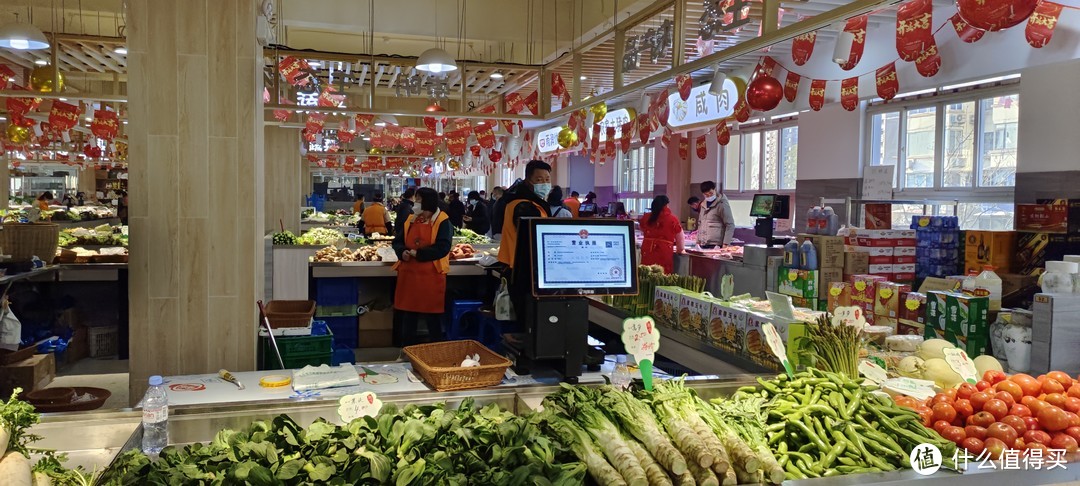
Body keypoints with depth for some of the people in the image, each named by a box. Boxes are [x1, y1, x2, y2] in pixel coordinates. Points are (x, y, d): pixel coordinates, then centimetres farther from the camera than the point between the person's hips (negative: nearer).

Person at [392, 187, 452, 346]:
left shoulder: (443, 222, -7)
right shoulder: (410, 220, 11)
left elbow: (442, 248, -17)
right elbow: (397, 241, 12)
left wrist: (418, 253, -18)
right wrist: (402, 252, -10)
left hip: (431, 276, -5)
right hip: (409, 275, 5)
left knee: (433, 319, 5)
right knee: (407, 319, 12)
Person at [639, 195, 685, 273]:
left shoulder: (645, 217, 7)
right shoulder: (672, 219, -3)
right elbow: (680, 237, 9)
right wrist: (680, 249, 27)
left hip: (647, 251, 4)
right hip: (664, 253, -3)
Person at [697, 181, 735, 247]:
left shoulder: (722, 204, -5)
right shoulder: (703, 205, 15)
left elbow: (730, 225, -8)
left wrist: (726, 243, -16)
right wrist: (698, 241, 17)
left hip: (716, 245, -6)